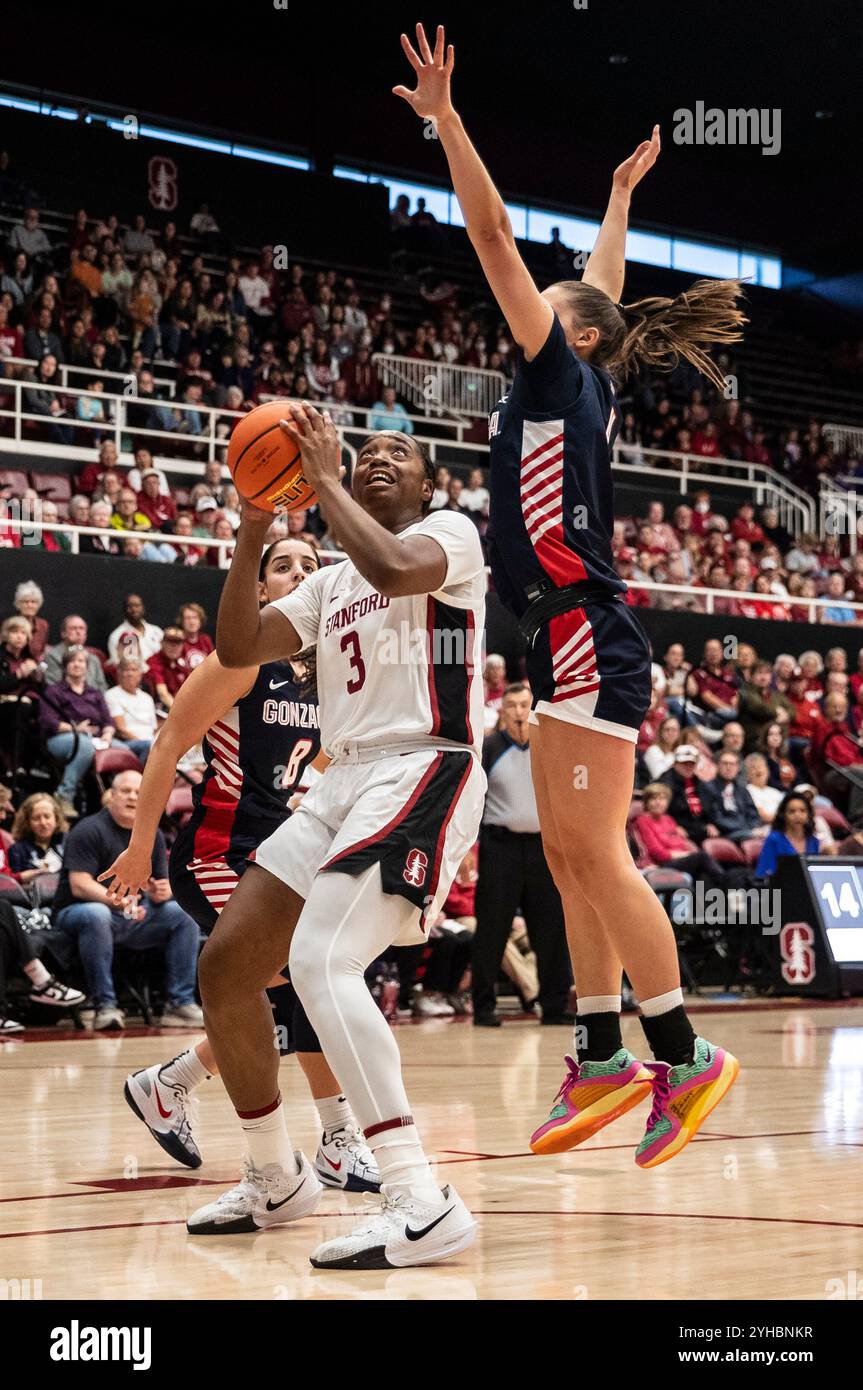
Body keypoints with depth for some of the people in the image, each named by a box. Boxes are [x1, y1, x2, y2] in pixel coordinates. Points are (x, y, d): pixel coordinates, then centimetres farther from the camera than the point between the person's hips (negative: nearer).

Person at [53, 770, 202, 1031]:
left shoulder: (153, 835, 10)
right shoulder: (89, 830, -11)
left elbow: (163, 883, 11)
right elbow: (79, 885, -20)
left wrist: (161, 892, -16)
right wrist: (114, 899, -37)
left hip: (135, 917, 6)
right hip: (77, 911, -6)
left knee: (185, 914, -13)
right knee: (96, 915, -40)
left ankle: (180, 1003, -14)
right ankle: (105, 1006, -35)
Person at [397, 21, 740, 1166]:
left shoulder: (564, 373, -2)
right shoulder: (585, 384, 18)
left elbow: (494, 240, -8)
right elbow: (604, 292, 36)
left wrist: (446, 120, -8)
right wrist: (620, 197, 47)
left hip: (587, 640, -9)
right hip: (572, 648, 9)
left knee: (595, 852, -12)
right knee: (572, 858, 7)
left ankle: (682, 1053, -10)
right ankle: (603, 1058, 10)